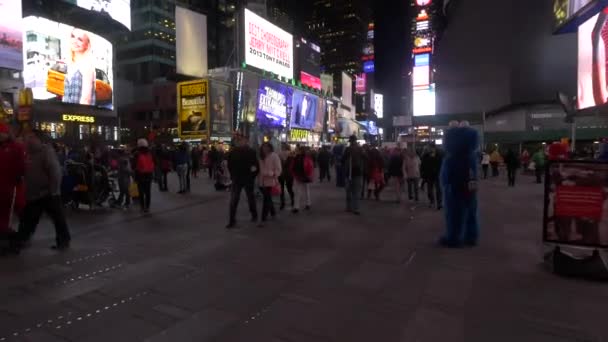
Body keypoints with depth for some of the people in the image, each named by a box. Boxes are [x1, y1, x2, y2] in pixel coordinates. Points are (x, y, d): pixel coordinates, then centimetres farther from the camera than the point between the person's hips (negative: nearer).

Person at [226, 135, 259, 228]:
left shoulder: (251, 152, -7)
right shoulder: (233, 152, 0)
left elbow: (256, 165, -6)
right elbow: (230, 165, 8)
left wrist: (252, 176, -6)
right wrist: (233, 176, 5)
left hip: (248, 179, -2)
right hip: (237, 179, 2)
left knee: (250, 198, 14)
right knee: (233, 200, -4)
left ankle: (254, 215, 35)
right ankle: (232, 221, -1)